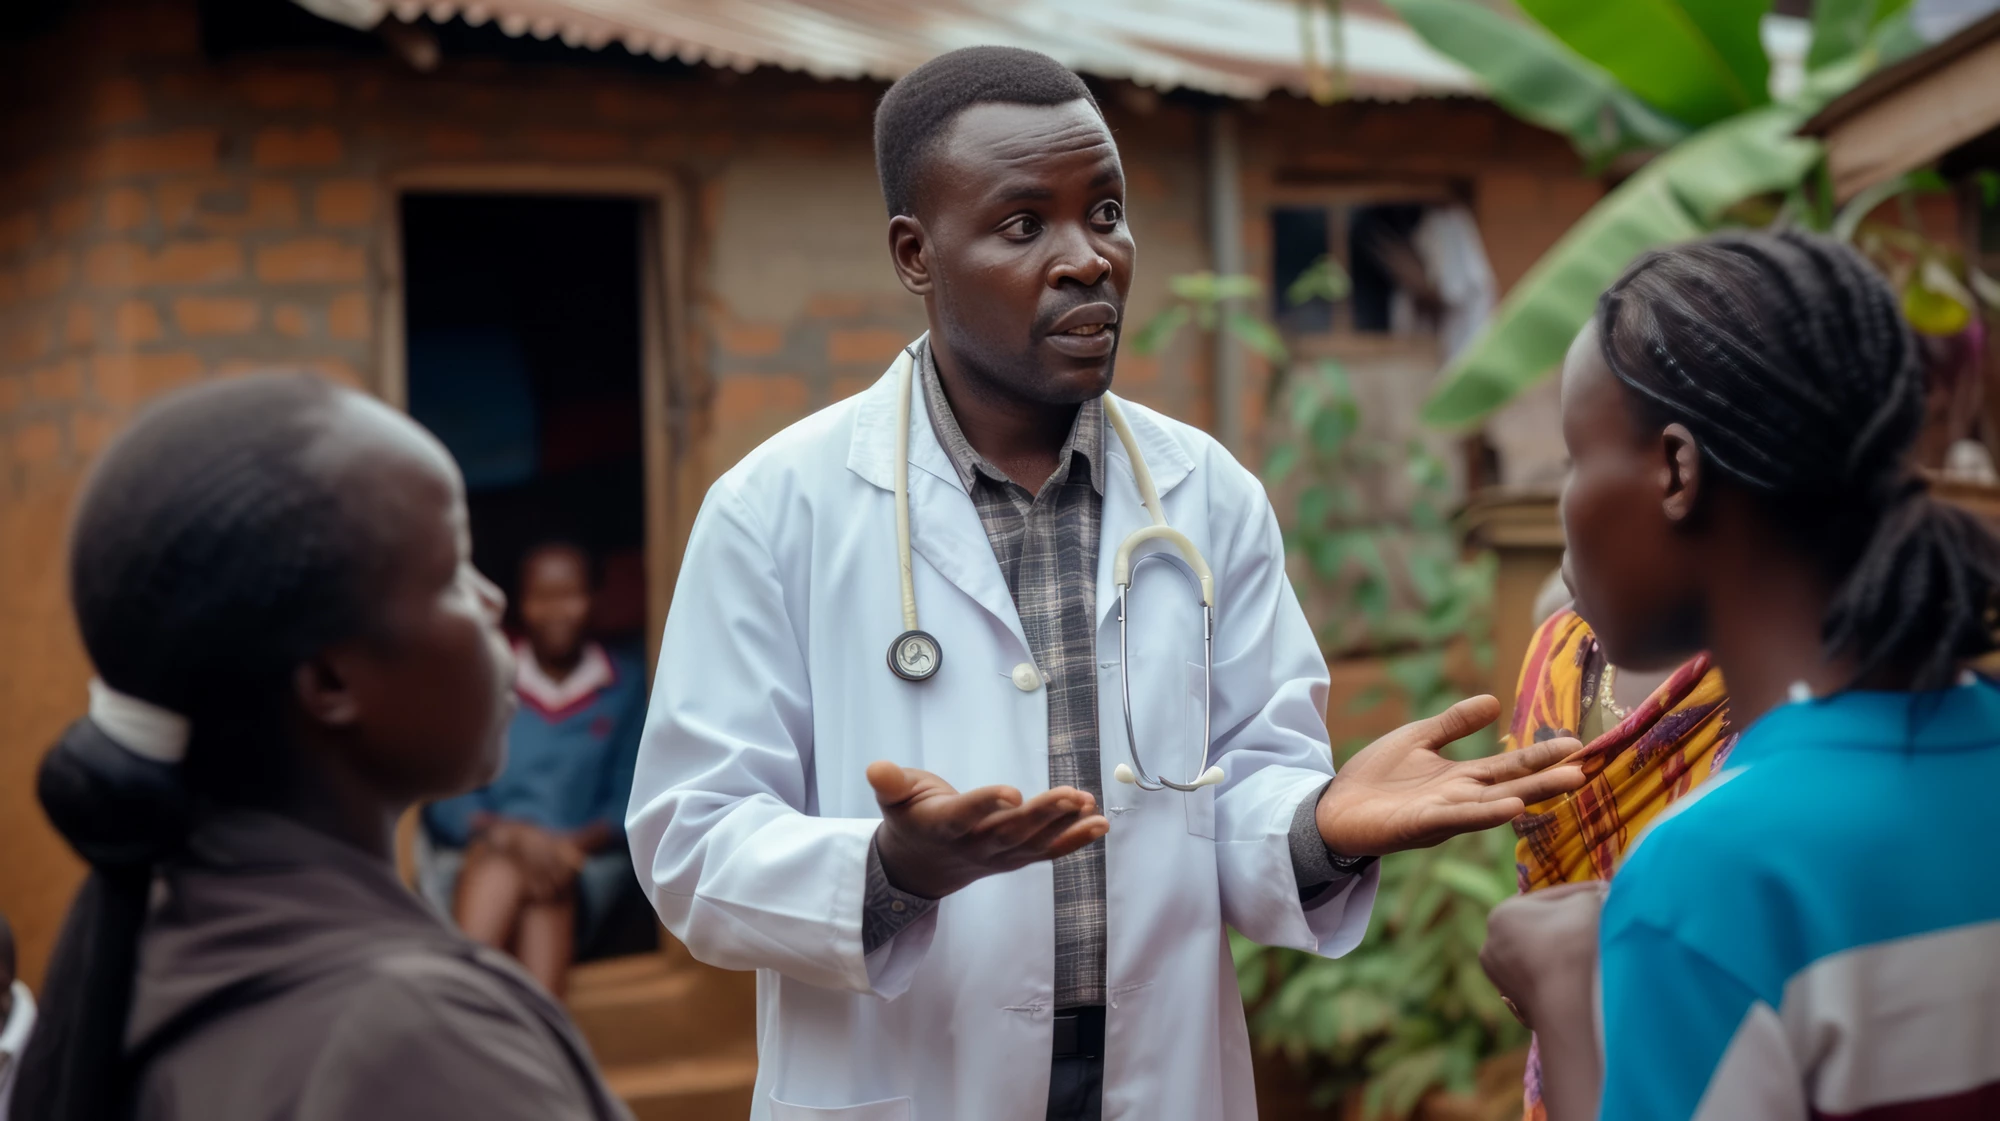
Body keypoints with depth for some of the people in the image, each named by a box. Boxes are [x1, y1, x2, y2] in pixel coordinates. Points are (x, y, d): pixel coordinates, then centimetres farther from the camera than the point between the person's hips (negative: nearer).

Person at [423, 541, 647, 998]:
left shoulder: (626, 687, 12)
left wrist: (576, 843, -17)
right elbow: (442, 804, 4)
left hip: (584, 862, 0)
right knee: (506, 865, -36)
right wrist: (510, 833, -17)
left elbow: (631, 803, 5)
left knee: (549, 889, -37)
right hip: (480, 863, 1)